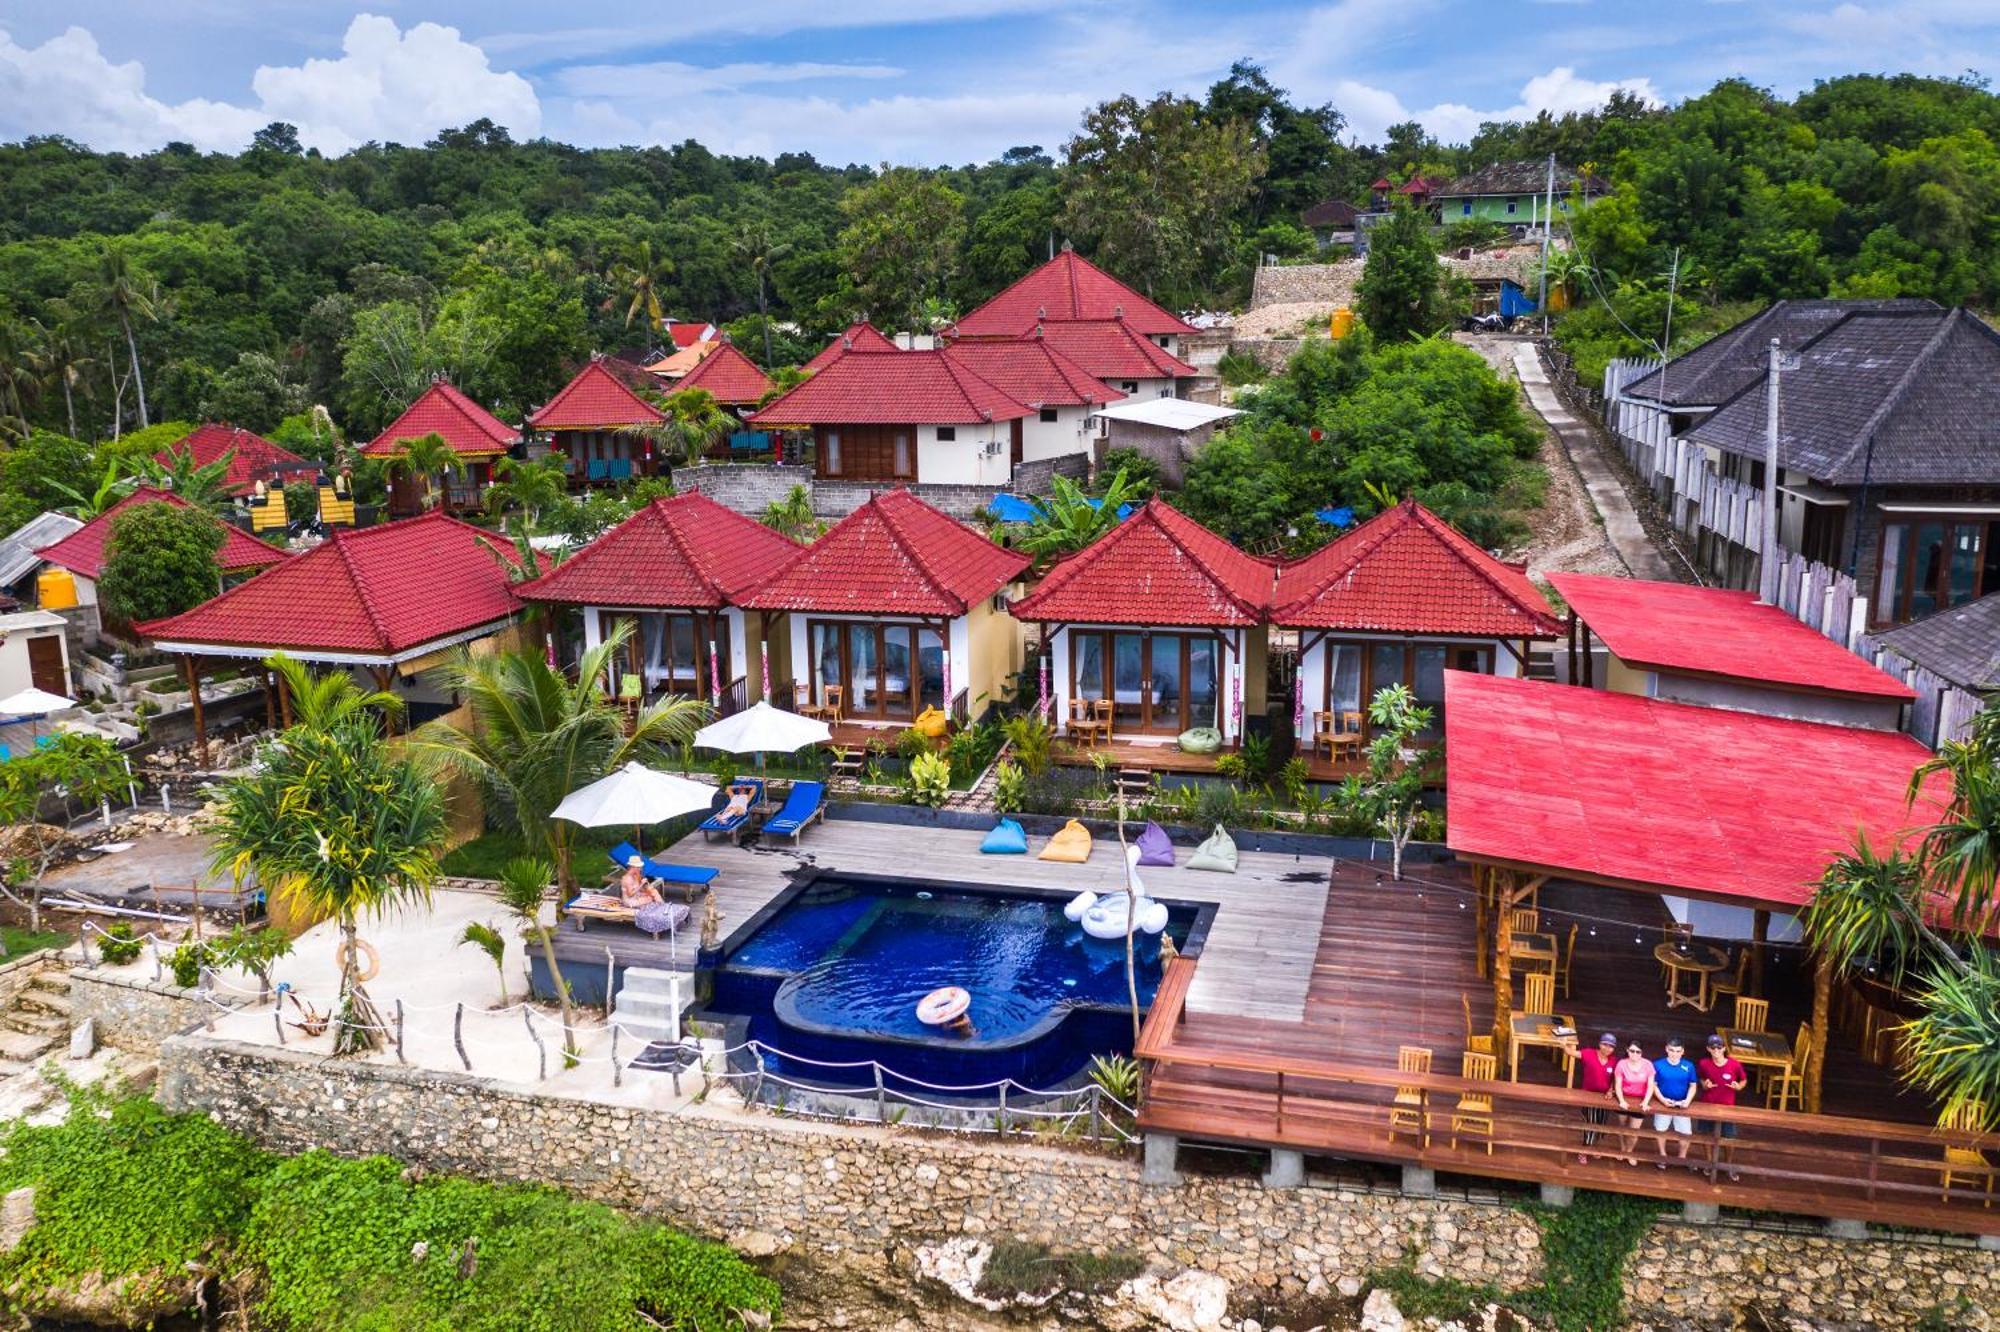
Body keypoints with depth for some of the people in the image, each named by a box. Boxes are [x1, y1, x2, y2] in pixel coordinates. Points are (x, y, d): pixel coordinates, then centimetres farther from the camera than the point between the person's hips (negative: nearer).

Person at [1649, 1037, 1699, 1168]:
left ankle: (1682, 1157, 23)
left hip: (1682, 1105, 1)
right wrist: (1663, 1099, -16)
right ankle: (1663, 1155, 22)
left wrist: (1687, 1100, -12)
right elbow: (1654, 1085, -4)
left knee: (1685, 1132, -2)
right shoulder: (1658, 1065, -8)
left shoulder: (1689, 1066, -3)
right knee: (1660, 1129, -3)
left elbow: (1692, 1086, 3)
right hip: (1663, 1103, -1)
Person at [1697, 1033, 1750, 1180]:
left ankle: (1730, 1166, 30)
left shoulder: (1734, 1065, -17)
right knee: (1708, 1136, 14)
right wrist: (1705, 1085, -14)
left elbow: (1744, 1080, 1)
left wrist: (1738, 1087, -19)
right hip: (1707, 1105, 1)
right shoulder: (1704, 1063, -12)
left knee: (1728, 1139, 7)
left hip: (1726, 1107, -1)